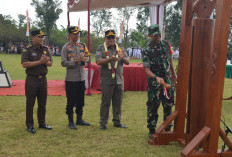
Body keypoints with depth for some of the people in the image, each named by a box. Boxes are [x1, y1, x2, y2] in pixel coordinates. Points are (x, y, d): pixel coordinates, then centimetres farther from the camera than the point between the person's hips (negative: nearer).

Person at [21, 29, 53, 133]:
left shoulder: (45, 49, 10)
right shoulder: (27, 50, -6)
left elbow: (50, 63, 10)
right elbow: (24, 64, -17)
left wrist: (46, 61, -14)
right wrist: (40, 62, -18)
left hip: (43, 79, 5)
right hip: (32, 80, -5)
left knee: (42, 103, 12)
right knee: (30, 103, 3)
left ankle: (42, 123, 25)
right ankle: (29, 125, 13)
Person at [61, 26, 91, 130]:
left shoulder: (82, 46, 10)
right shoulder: (66, 47, -5)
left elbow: (87, 57, 14)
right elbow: (63, 63, -11)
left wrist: (84, 59, -9)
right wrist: (75, 61, -22)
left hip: (81, 78, 5)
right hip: (71, 79, -5)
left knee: (81, 101, 14)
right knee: (71, 102, 2)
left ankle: (79, 119, 28)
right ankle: (71, 122, 14)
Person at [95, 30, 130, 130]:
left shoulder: (120, 49, 13)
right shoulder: (101, 49, 3)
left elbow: (127, 62, 7)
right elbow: (98, 61, -11)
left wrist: (122, 58, -15)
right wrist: (110, 59, -24)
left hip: (119, 80, 4)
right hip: (107, 81, -4)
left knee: (118, 102, 9)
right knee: (105, 102, 2)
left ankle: (117, 121, 22)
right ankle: (103, 122, 13)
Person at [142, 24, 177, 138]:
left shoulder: (166, 45, 5)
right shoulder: (147, 50, -11)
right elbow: (146, 69, -16)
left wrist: (174, 73, 21)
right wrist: (156, 78, -31)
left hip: (167, 79, 5)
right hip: (154, 81, -4)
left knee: (168, 104, 10)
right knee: (153, 106, 0)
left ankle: (168, 128, 25)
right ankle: (152, 130, 14)